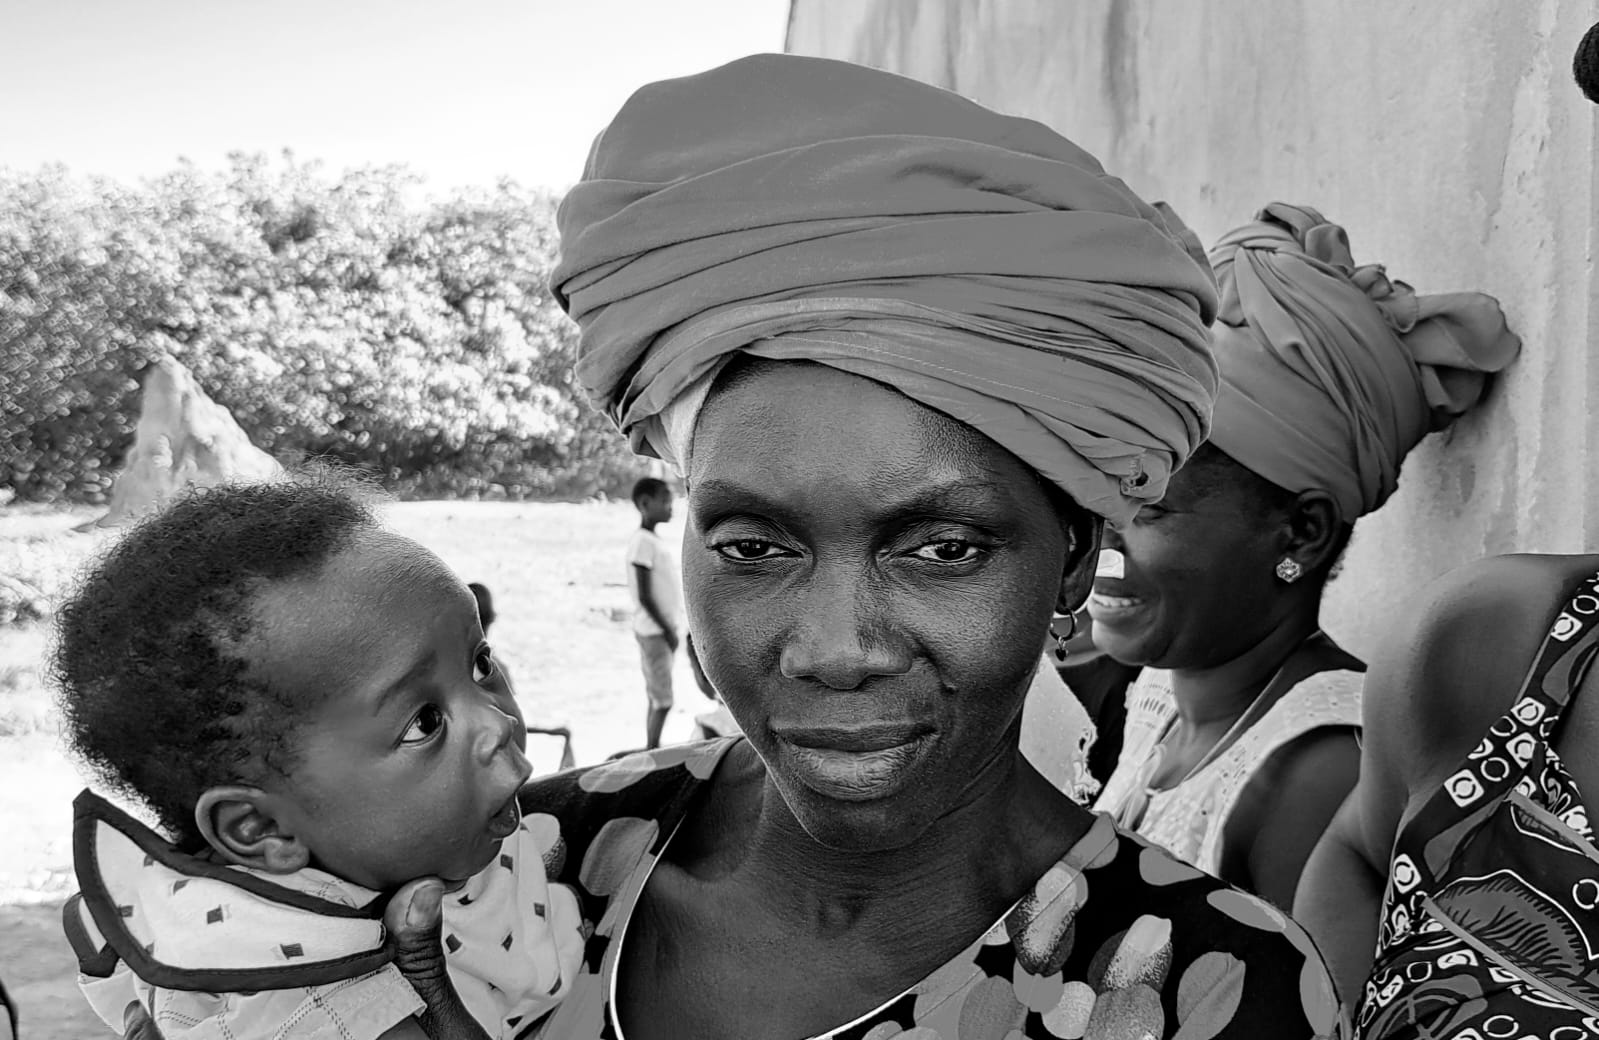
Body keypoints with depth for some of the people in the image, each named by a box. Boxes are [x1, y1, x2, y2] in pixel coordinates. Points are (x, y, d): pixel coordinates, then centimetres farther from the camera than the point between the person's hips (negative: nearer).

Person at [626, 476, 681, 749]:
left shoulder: (654, 540, 12)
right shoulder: (643, 541, -17)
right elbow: (645, 596, -19)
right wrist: (667, 630, -16)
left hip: (662, 629, 9)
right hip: (654, 631, -9)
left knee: (658, 698, 13)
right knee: (662, 700, -5)